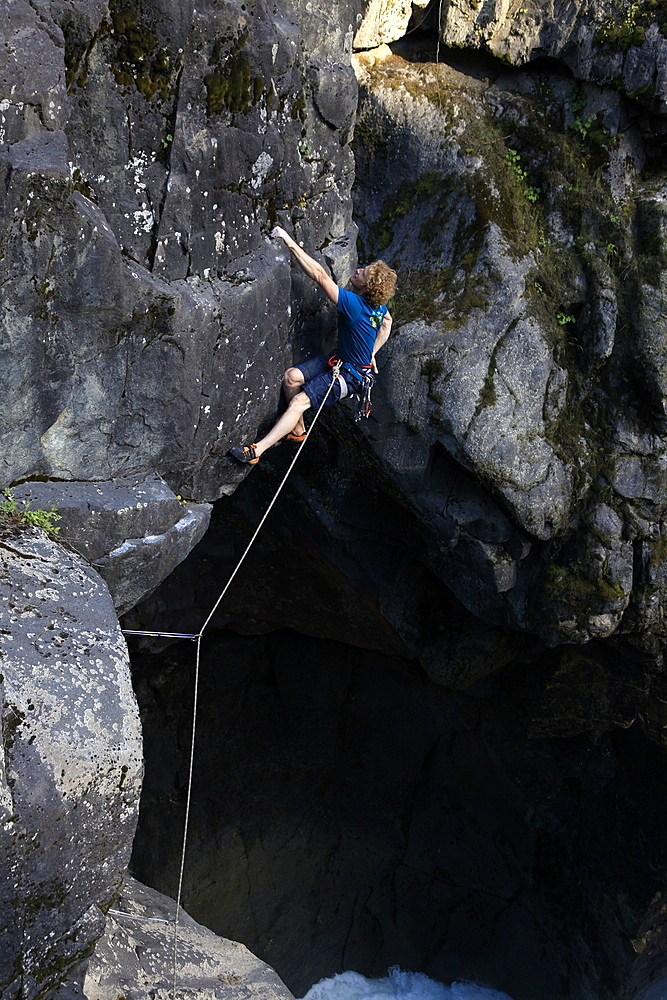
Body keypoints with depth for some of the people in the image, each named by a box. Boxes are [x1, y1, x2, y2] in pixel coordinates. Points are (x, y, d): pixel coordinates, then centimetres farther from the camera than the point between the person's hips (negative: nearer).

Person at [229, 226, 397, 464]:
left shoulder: (354, 304, -32)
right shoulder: (378, 305, -6)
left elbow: (319, 275, -37)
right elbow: (387, 323, 17)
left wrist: (290, 242, -36)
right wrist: (371, 353, 19)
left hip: (350, 375, -9)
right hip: (339, 359, 9)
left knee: (299, 402, -17)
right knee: (291, 377, -2)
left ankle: (257, 451, -17)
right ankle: (298, 430, 12)